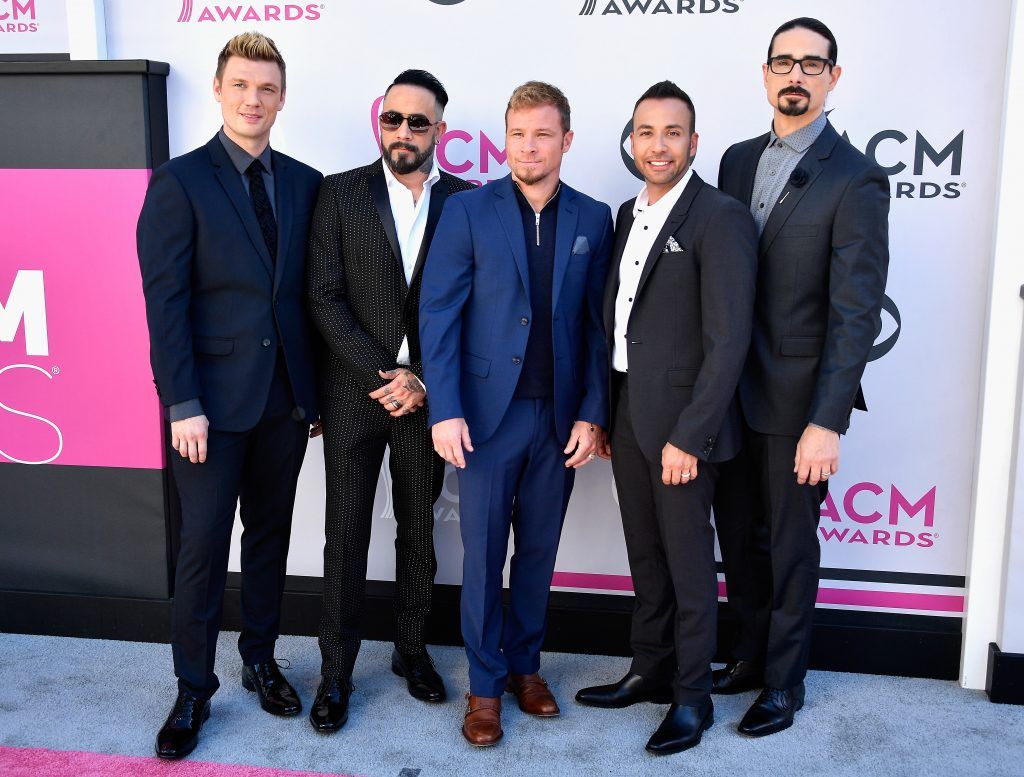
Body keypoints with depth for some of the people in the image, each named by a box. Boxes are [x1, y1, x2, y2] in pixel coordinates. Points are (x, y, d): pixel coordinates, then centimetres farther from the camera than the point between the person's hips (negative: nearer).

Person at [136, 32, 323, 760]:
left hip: (287, 396, 4)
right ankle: (194, 689, 20)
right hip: (213, 398, -4)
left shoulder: (305, 183, 7)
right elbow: (165, 303, -9)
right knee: (204, 544, 3)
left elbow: (309, 292, 9)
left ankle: (261, 659, 33)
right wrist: (183, 405, -14)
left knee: (270, 534, 15)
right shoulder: (179, 181, -4)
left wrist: (316, 386, 6)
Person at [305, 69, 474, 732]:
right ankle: (337, 671, 20)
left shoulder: (464, 200, 2)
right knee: (347, 533, 6)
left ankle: (413, 650, 30)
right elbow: (325, 298, -6)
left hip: (425, 395, 1)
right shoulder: (340, 193, 0)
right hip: (354, 393, -1)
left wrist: (421, 379, -10)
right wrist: (383, 374, -13)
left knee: (419, 530, 12)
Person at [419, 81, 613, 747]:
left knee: (539, 551, 13)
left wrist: (592, 413, -1)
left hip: (561, 417, 2)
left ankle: (526, 664, 31)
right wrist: (445, 411, -11)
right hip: (487, 412, -2)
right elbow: (439, 314, -4)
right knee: (484, 555, 6)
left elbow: (598, 325, 5)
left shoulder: (593, 219, 5)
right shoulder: (468, 211, -1)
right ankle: (486, 684, 22)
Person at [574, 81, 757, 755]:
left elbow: (728, 340, -17)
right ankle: (651, 671, 35)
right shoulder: (630, 214, 12)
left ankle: (692, 695, 24)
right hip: (628, 414, 7)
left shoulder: (720, 218, -13)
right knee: (645, 554, 18)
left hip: (682, 421, -7)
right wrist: (604, 413, 12)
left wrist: (689, 436, -20)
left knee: (688, 561, 6)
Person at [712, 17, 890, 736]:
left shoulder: (855, 179, -11)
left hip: (798, 398, -5)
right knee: (738, 535, 17)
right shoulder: (738, 160, 8)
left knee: (790, 544, 9)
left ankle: (785, 681, 30)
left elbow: (857, 313, -15)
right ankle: (750, 655, 38)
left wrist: (827, 421, -20)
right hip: (732, 388, 5)